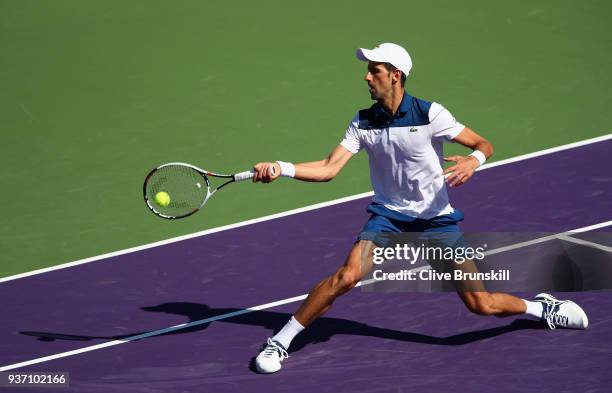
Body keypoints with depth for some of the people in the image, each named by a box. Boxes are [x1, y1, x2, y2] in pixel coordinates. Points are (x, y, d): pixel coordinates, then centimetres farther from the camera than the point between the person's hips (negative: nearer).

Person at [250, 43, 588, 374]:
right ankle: (280, 342, -14)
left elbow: (483, 144, -7)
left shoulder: (429, 114, -12)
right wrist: (280, 168, -22)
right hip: (388, 216, 2)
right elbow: (329, 168, -8)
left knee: (482, 305, -6)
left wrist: (473, 160, -31)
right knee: (348, 274, -25)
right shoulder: (363, 122, -3)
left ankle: (539, 306, 25)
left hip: (436, 220, -2)